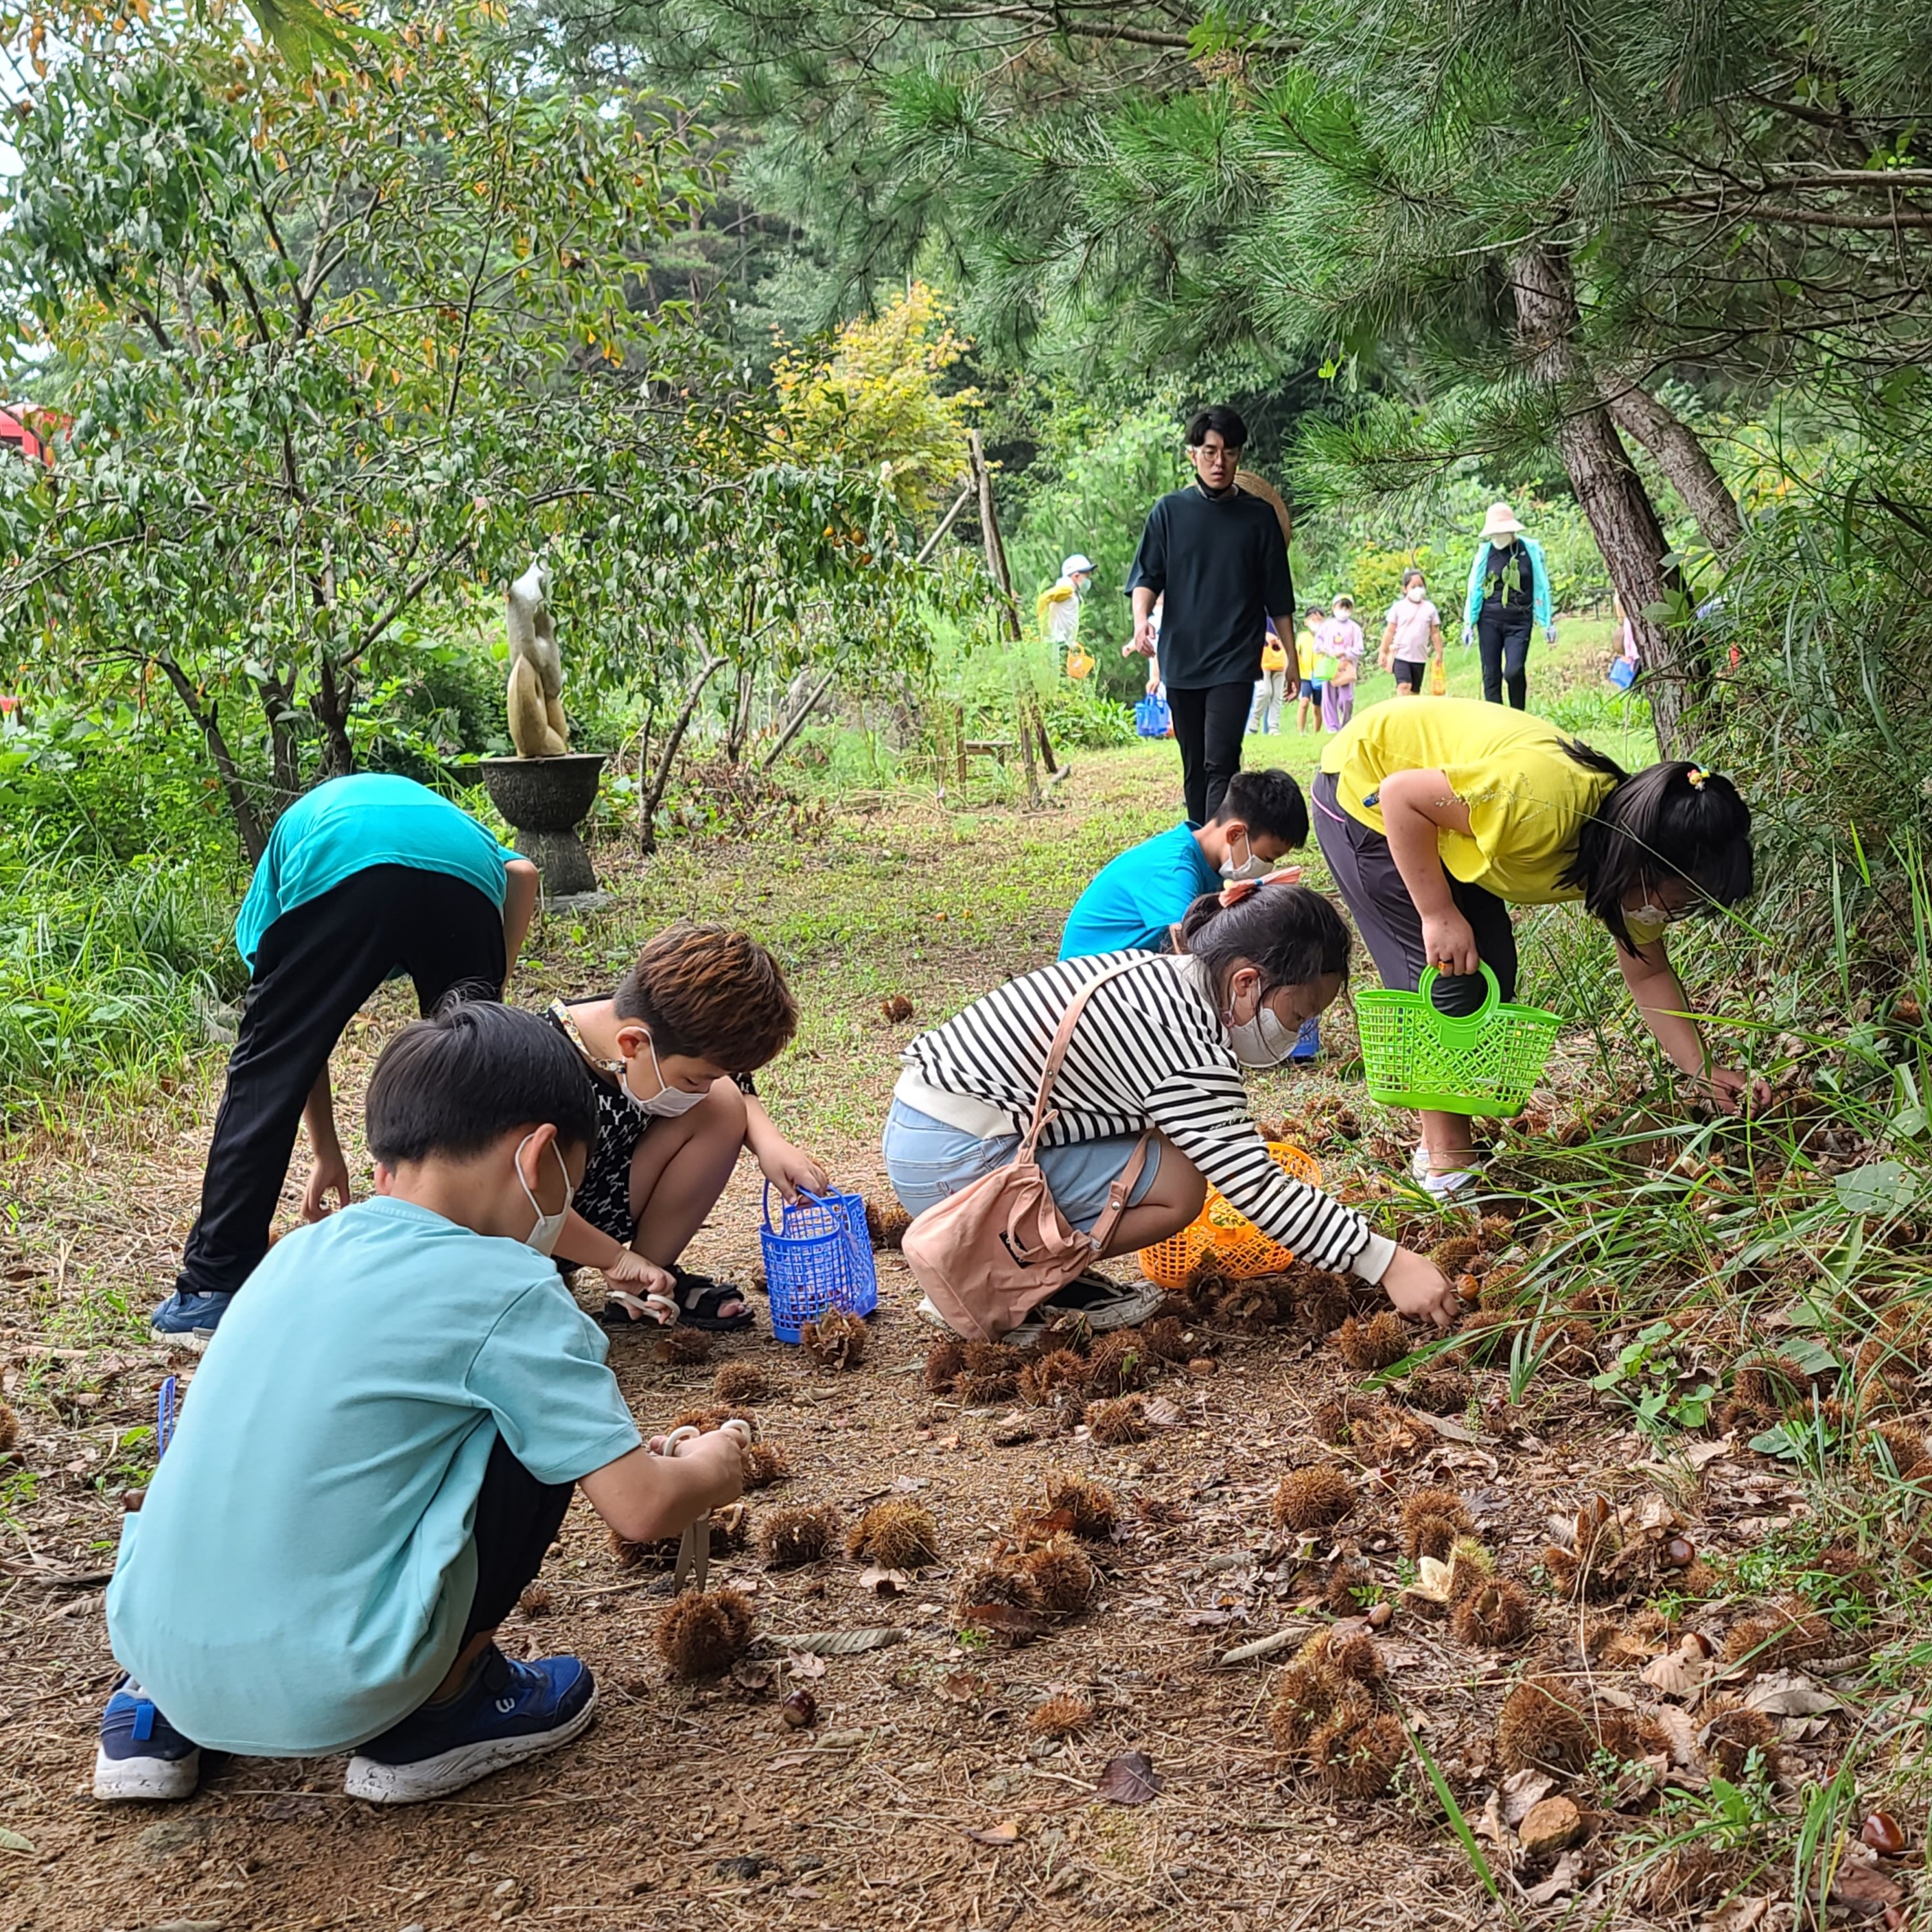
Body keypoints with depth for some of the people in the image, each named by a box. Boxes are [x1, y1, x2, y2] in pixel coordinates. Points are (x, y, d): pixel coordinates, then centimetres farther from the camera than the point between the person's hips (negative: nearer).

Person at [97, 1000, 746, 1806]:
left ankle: (156, 1714, 22)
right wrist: (708, 1470, 14)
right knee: (538, 1423, 3)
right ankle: (441, 1712, 11)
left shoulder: (300, 1252, 11)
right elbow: (641, 1508, -9)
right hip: (325, 1692, -7)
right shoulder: (508, 1292, -9)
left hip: (151, 1643, 7)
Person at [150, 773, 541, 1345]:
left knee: (263, 1077, 11)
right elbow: (522, 873, 20)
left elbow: (296, 1035, 36)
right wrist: (488, 992, 24)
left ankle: (212, 1291, 13)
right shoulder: (462, 826, 46)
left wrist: (327, 1152, 41)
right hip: (463, 872, 2)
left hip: (338, 871, -1)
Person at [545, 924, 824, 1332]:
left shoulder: (675, 1045, -13)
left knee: (721, 1105, -10)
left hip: (600, 1216, 7)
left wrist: (769, 1143, -15)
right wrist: (617, 1258, -27)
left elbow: (737, 1089, 6)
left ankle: (643, 1288, 0)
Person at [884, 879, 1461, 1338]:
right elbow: (1258, 1192, -20)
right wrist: (1388, 1264, -18)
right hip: (959, 1164, -10)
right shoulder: (1186, 1048, -19)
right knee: (1179, 1186, -10)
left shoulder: (1157, 976, 10)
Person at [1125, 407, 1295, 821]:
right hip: (1181, 659, 2)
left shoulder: (1259, 516, 4)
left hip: (1235, 661, -2)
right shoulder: (1169, 511, 5)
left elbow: (1278, 596, 9)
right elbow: (1146, 576, 2)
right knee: (1195, 767, 10)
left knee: (1221, 762, -15)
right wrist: (1141, 619, -19)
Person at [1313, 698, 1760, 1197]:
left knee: (1491, 975, 6)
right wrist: (1439, 914, -28)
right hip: (1366, 793, -8)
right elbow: (1400, 794, -30)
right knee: (1449, 977, -11)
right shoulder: (1546, 805, -38)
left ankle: (1441, 1140, 18)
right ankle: (1445, 1162, -2)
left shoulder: (1630, 857, -11)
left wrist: (1704, 1071, -8)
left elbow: (1649, 975, 1)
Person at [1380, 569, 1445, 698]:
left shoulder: (1430, 608, 4)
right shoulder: (1398, 607, -1)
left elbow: (1435, 633, 7)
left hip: (1420, 658, 3)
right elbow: (1389, 631, 1)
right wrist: (1383, 652, -3)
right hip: (1401, 655, -3)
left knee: (1415, 691, 10)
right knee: (1404, 686, -21)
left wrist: (1439, 654, 5)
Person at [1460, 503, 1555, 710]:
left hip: (1519, 622, -2)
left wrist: (1548, 623, 6)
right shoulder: (1486, 551, 4)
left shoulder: (1530, 549, 2)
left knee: (1514, 671, -18)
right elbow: (1474, 588, 9)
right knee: (1491, 676, 1)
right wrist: (1469, 623, 6)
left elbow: (1541, 588, 7)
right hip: (1489, 620, 2)